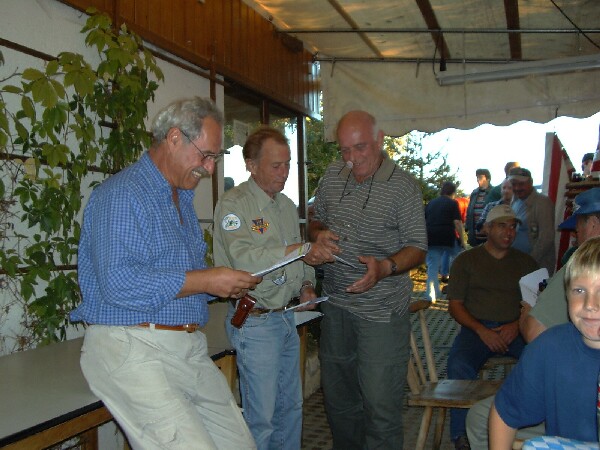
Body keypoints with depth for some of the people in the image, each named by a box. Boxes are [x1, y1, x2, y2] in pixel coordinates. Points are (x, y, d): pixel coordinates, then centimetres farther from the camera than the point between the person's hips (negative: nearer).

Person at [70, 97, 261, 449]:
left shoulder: (182, 199, 20)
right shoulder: (121, 194, -11)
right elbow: (119, 282, -24)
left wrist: (228, 285, 6)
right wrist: (206, 281, -18)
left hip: (190, 347, 9)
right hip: (133, 349, -8)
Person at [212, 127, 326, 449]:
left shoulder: (287, 205, 13)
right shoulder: (234, 204, -13)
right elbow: (244, 258, -28)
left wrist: (306, 285, 3)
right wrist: (303, 250, -36)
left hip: (287, 317, 8)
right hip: (255, 322, -8)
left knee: (291, 406, 18)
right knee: (261, 416, 1)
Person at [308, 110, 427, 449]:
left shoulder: (404, 186, -10)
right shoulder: (332, 176, 6)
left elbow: (417, 249, -9)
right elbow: (316, 221, 18)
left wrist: (385, 267, -29)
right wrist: (318, 234, -6)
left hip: (381, 312, -5)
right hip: (336, 305, 6)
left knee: (381, 405, 0)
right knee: (337, 397, 19)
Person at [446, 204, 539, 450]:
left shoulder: (526, 262, 17)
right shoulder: (466, 260, 11)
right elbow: (455, 305, 4)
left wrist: (518, 325, -10)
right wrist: (481, 331, -11)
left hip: (516, 330, 2)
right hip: (476, 328, -2)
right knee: (458, 365, -32)